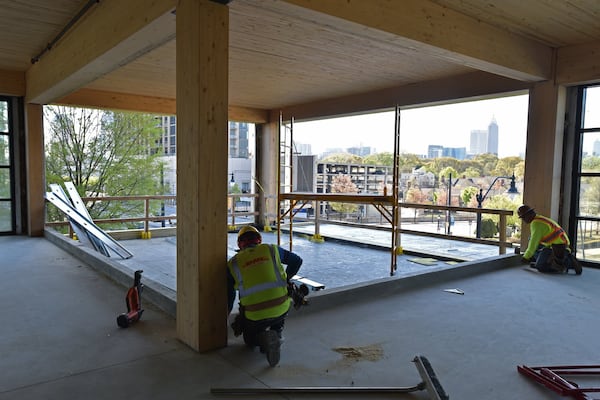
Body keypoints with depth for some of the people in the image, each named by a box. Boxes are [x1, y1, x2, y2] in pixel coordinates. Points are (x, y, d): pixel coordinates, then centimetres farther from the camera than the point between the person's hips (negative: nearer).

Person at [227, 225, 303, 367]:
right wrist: (286, 279, 36)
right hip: (281, 309, 2)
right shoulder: (272, 250, 9)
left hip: (255, 316, -2)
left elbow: (228, 296, 14)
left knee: (250, 340, 28)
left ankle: (263, 338, -6)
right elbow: (297, 260, 21)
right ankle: (277, 334, 7)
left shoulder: (233, 264, 8)